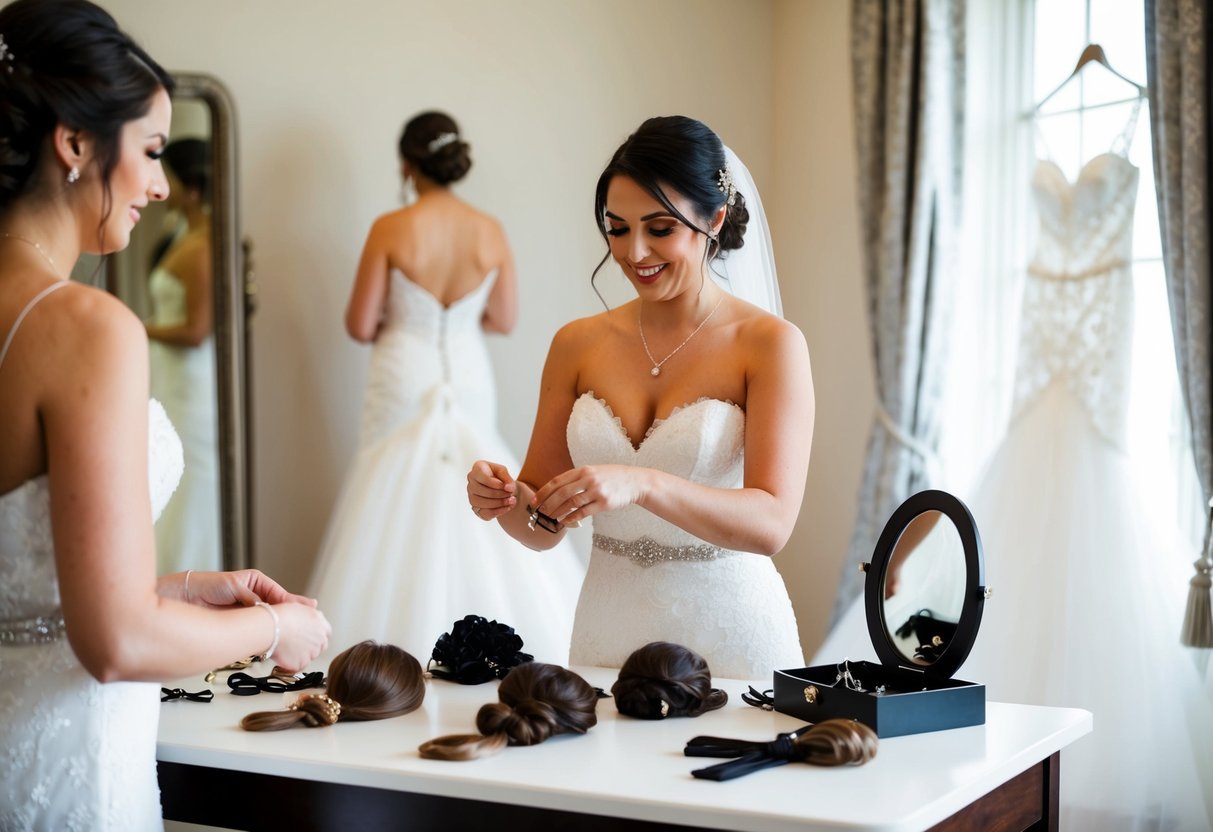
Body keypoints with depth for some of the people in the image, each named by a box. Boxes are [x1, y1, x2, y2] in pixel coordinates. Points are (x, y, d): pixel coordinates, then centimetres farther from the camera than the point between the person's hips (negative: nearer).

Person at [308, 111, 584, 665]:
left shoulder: (391, 230, -11)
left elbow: (360, 326, -7)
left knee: (400, 505, 6)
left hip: (404, 381, -3)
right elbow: (503, 319, 5)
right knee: (469, 499, 13)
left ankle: (400, 636, 6)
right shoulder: (490, 232, -2)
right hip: (470, 380, 3)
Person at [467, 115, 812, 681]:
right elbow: (544, 527, 6)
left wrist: (642, 484, -32)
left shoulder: (770, 343, -8)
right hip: (608, 633, 3)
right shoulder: (578, 345, 4)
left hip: (728, 636, -3)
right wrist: (503, 499, -15)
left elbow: (771, 523, -19)